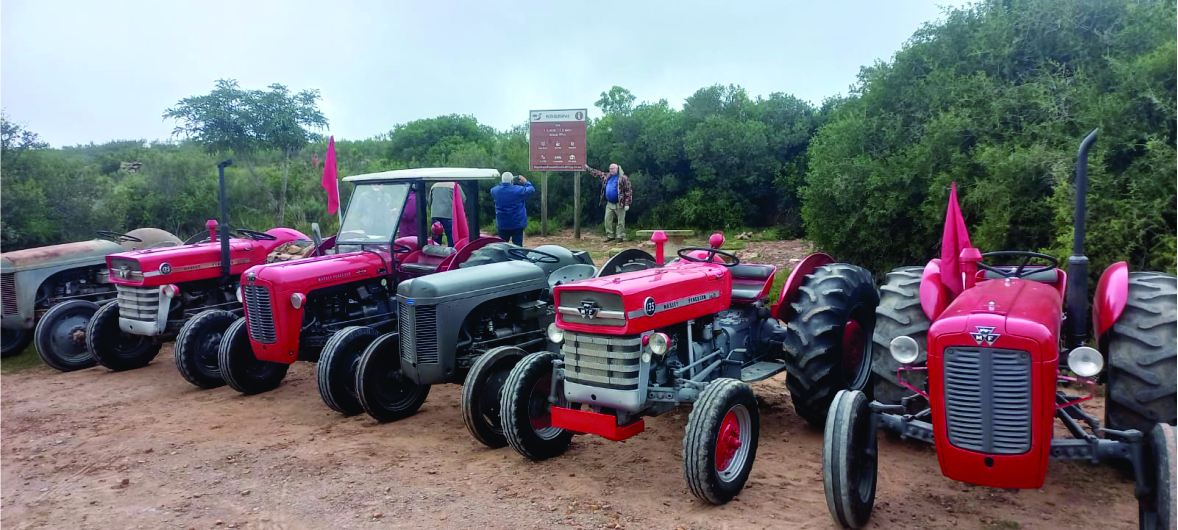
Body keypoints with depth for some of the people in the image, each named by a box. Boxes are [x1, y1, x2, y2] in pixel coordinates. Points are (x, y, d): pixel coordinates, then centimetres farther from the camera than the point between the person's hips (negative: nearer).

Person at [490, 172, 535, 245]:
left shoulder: (494, 190, -6)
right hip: (517, 224, -3)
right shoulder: (519, 190, -15)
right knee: (518, 245, 2)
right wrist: (526, 182, 14)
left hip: (502, 224, 3)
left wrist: (502, 183, 18)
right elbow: (532, 190, -1)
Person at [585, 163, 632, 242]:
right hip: (609, 203, 7)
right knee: (608, 220, 6)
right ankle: (610, 236, 14)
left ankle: (620, 236, 5)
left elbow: (628, 191, -12)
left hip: (619, 204, -7)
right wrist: (587, 168, 22)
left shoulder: (623, 178, -9)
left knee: (620, 221, -2)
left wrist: (627, 204, -17)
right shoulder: (607, 176, 11)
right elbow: (597, 173, 24)